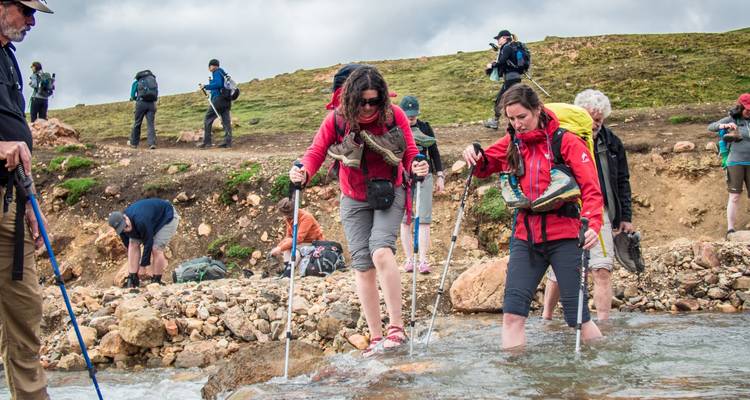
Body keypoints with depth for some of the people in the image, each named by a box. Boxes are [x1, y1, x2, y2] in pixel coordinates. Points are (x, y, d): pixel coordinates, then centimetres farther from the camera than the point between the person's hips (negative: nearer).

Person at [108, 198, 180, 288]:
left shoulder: (141, 221, -41)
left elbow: (148, 243, -31)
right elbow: (127, 244, -4)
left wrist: (143, 265, -22)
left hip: (168, 217, -7)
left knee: (156, 249, -21)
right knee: (133, 244, -8)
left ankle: (156, 281, -6)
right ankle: (132, 280, -7)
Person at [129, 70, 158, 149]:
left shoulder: (136, 82, 15)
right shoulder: (153, 80, 22)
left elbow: (132, 96, 12)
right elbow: (156, 94, 19)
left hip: (141, 103, -2)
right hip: (152, 104, 2)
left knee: (137, 123, 10)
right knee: (151, 124, 0)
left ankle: (134, 143, 19)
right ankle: (152, 143, -15)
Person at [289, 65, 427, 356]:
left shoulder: (394, 115, -12)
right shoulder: (336, 119, -11)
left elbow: (409, 153, -6)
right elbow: (316, 151, -8)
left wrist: (417, 167, -29)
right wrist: (304, 172, -30)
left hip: (389, 194, -2)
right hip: (354, 201, 2)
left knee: (381, 251, -25)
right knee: (362, 264, 0)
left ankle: (396, 327, -18)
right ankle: (375, 336, 9)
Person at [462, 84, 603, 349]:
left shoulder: (566, 141, -5)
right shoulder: (512, 143, 8)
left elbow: (590, 188, -10)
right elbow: (484, 167, 21)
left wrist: (593, 224, -27)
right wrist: (476, 158, -4)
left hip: (563, 237, -4)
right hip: (526, 237, 4)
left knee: (578, 316, -2)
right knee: (512, 313, -4)